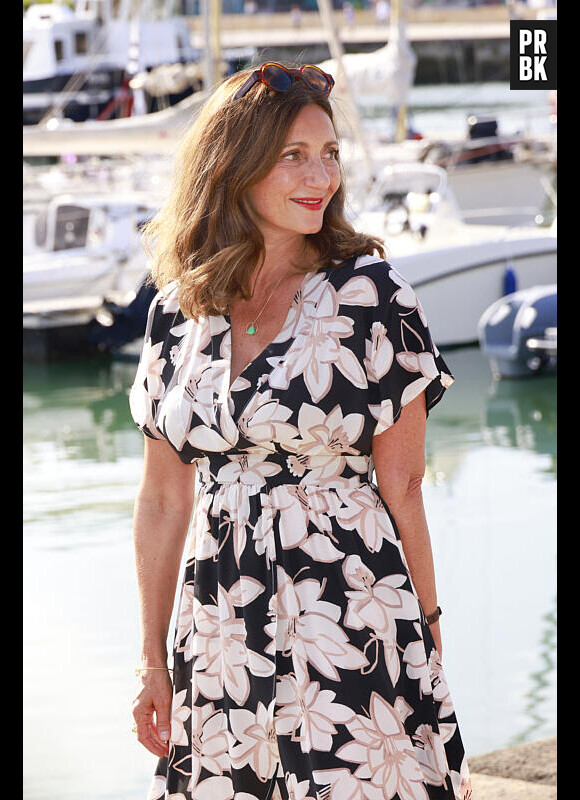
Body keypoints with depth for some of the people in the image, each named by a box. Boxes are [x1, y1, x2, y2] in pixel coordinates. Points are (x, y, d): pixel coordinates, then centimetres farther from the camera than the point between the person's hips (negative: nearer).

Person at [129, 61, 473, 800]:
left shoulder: (368, 295, -5)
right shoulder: (178, 312, 5)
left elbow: (400, 485, -4)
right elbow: (163, 500, 10)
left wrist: (423, 632, -2)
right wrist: (152, 661, 12)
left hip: (353, 625, -3)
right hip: (222, 634, 4)